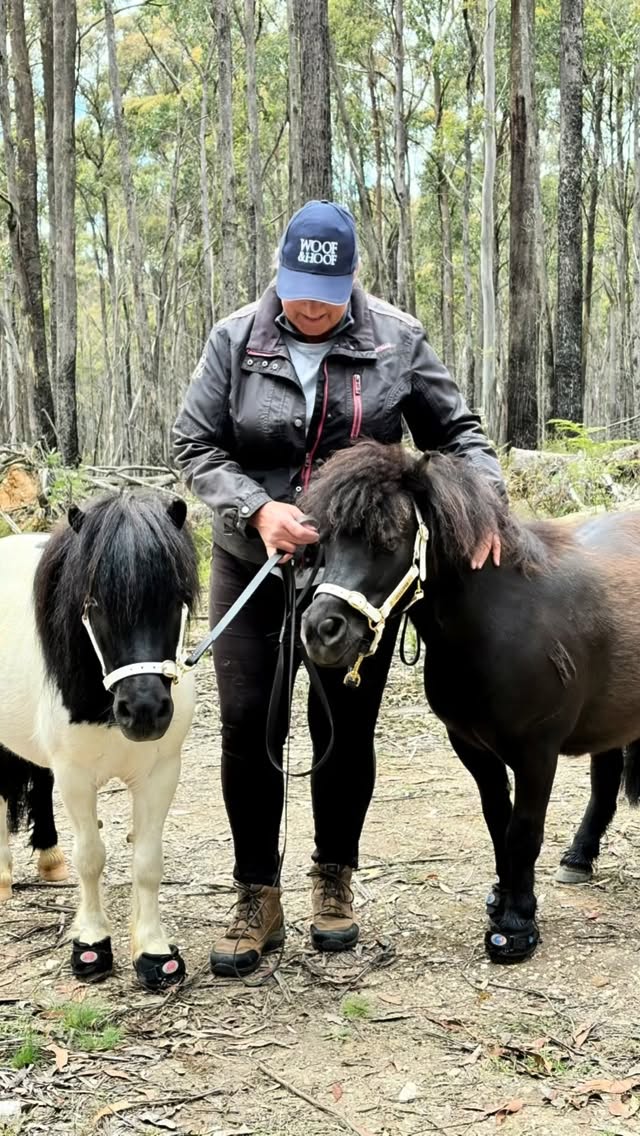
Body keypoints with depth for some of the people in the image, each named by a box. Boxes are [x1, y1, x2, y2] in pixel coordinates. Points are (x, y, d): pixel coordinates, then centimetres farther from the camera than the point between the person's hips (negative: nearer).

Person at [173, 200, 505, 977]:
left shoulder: (396, 342, -3)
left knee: (346, 730, 8)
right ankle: (257, 900, 14)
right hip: (254, 564, 0)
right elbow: (196, 446, -6)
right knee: (247, 727, 0)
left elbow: (455, 430, 4)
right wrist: (257, 509, -23)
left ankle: (334, 879, 29)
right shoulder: (235, 341, -5)